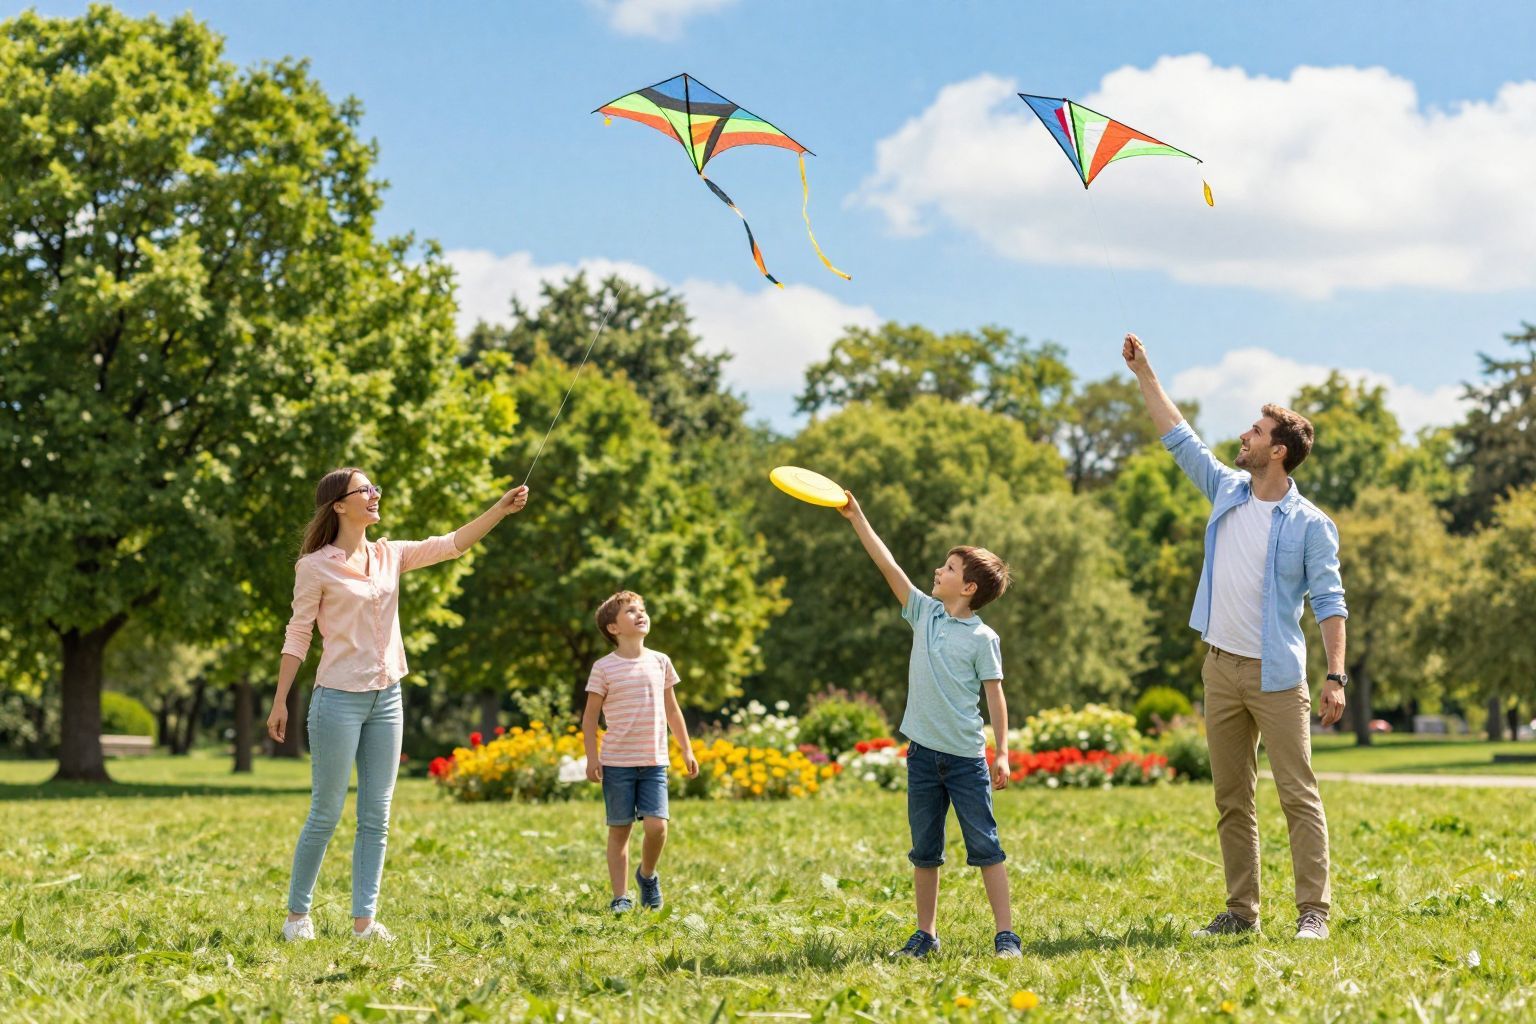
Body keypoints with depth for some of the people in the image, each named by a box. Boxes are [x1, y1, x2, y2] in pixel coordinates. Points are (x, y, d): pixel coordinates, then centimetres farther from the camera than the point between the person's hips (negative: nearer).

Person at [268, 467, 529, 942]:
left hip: (386, 699, 6)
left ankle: (363, 920, 8)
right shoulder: (316, 566, -7)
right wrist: (280, 701, -7)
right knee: (326, 813, -1)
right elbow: (297, 635, -5)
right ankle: (297, 913, 11)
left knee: (376, 817, 4)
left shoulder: (390, 556, 9)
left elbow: (452, 544, 3)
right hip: (338, 699, -6)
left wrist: (502, 508, -8)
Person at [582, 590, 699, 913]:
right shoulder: (604, 667, -3)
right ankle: (620, 896, 11)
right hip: (617, 762, -2)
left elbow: (672, 710, 16)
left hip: (654, 762, 2)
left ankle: (647, 875, 17)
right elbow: (590, 716, 0)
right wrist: (592, 757, -6)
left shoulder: (660, 662, 8)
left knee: (656, 826, -11)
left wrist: (687, 750, 15)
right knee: (619, 830, 1)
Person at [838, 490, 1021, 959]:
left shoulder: (983, 638, -6)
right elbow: (889, 566, 6)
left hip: (966, 756, -5)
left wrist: (1003, 754, -9)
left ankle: (1005, 935, -1)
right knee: (924, 850, 10)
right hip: (923, 752, 5)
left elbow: (994, 695, -5)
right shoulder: (924, 613, 7)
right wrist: (857, 518, 4)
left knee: (985, 847, -3)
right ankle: (926, 934, 17)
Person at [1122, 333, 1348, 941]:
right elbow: (1178, 437, 18)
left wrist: (1336, 675, -17)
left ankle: (1313, 912, -6)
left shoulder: (1309, 524, -6)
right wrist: (1144, 374, 18)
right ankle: (1241, 911, 14)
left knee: (1298, 795, -7)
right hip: (1220, 668, 6)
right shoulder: (1226, 492, 10)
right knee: (1232, 800, 8)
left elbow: (1329, 602, -9)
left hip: (1277, 676, -6)